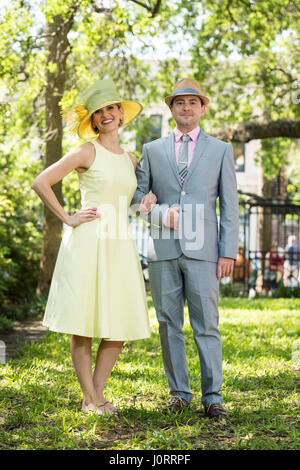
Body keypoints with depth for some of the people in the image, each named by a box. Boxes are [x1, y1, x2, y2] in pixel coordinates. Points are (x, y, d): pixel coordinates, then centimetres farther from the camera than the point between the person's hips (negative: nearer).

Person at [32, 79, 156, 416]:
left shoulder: (130, 159, 15)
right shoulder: (87, 152, -2)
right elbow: (41, 183, -8)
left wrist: (152, 196, 11)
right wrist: (67, 219, -8)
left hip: (120, 246, 6)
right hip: (88, 243, -6)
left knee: (120, 326, 4)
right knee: (83, 323, -2)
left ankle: (98, 392, 16)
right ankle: (89, 398, 8)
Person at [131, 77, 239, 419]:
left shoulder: (221, 150, 10)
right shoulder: (152, 150, 12)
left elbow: (229, 206, 6)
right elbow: (136, 196, 12)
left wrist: (228, 252, -2)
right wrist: (160, 214, -8)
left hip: (202, 250, -2)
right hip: (163, 250, 2)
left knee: (206, 325, -4)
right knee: (169, 325, 5)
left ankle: (212, 397, 2)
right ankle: (179, 394, 14)